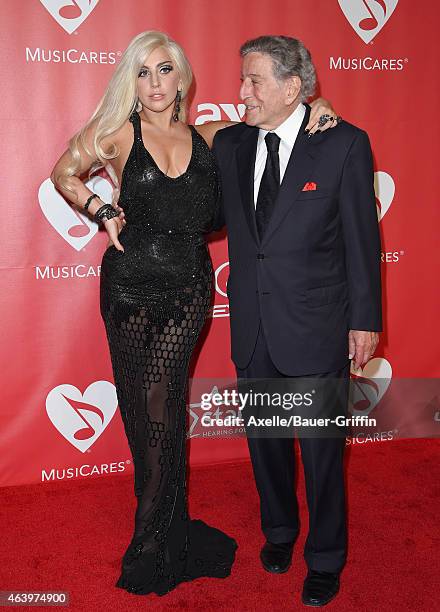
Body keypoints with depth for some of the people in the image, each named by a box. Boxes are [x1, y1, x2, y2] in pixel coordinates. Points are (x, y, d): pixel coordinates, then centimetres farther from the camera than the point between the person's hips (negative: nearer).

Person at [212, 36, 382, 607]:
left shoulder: (344, 143, -9)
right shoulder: (229, 144, 3)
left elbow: (361, 237, -6)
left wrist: (365, 319, -4)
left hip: (316, 326, -4)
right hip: (253, 329, 4)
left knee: (322, 449, 10)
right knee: (266, 441, 19)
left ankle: (325, 559, 33)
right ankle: (279, 531, 45)